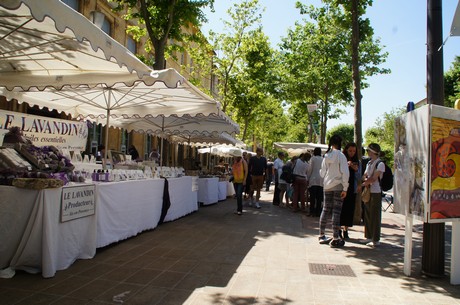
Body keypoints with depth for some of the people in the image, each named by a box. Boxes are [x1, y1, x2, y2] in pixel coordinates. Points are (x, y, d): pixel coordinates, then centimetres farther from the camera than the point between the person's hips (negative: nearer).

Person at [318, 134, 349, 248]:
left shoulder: (326, 156, 6)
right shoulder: (341, 155, -9)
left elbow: (322, 172, 9)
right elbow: (345, 173, -13)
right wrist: (345, 188, -10)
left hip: (327, 186, 5)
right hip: (338, 186, -5)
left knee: (326, 210, 12)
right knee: (336, 211, -2)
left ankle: (322, 235, 20)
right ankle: (335, 239, 1)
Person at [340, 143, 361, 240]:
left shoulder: (358, 162, 9)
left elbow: (359, 177, 8)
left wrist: (356, 169, -11)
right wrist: (346, 166, -21)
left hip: (352, 189, 3)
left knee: (350, 209, 5)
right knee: (341, 208, -3)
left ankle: (345, 230, 15)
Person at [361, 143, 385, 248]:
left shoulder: (380, 164, -10)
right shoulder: (369, 163, 15)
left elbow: (374, 178, -16)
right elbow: (365, 176, 14)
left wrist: (363, 184, -7)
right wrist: (366, 181, -7)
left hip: (376, 192, -8)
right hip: (368, 192, 8)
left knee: (375, 216, -4)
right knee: (367, 215, 12)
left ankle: (376, 240, 2)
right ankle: (369, 237, 21)